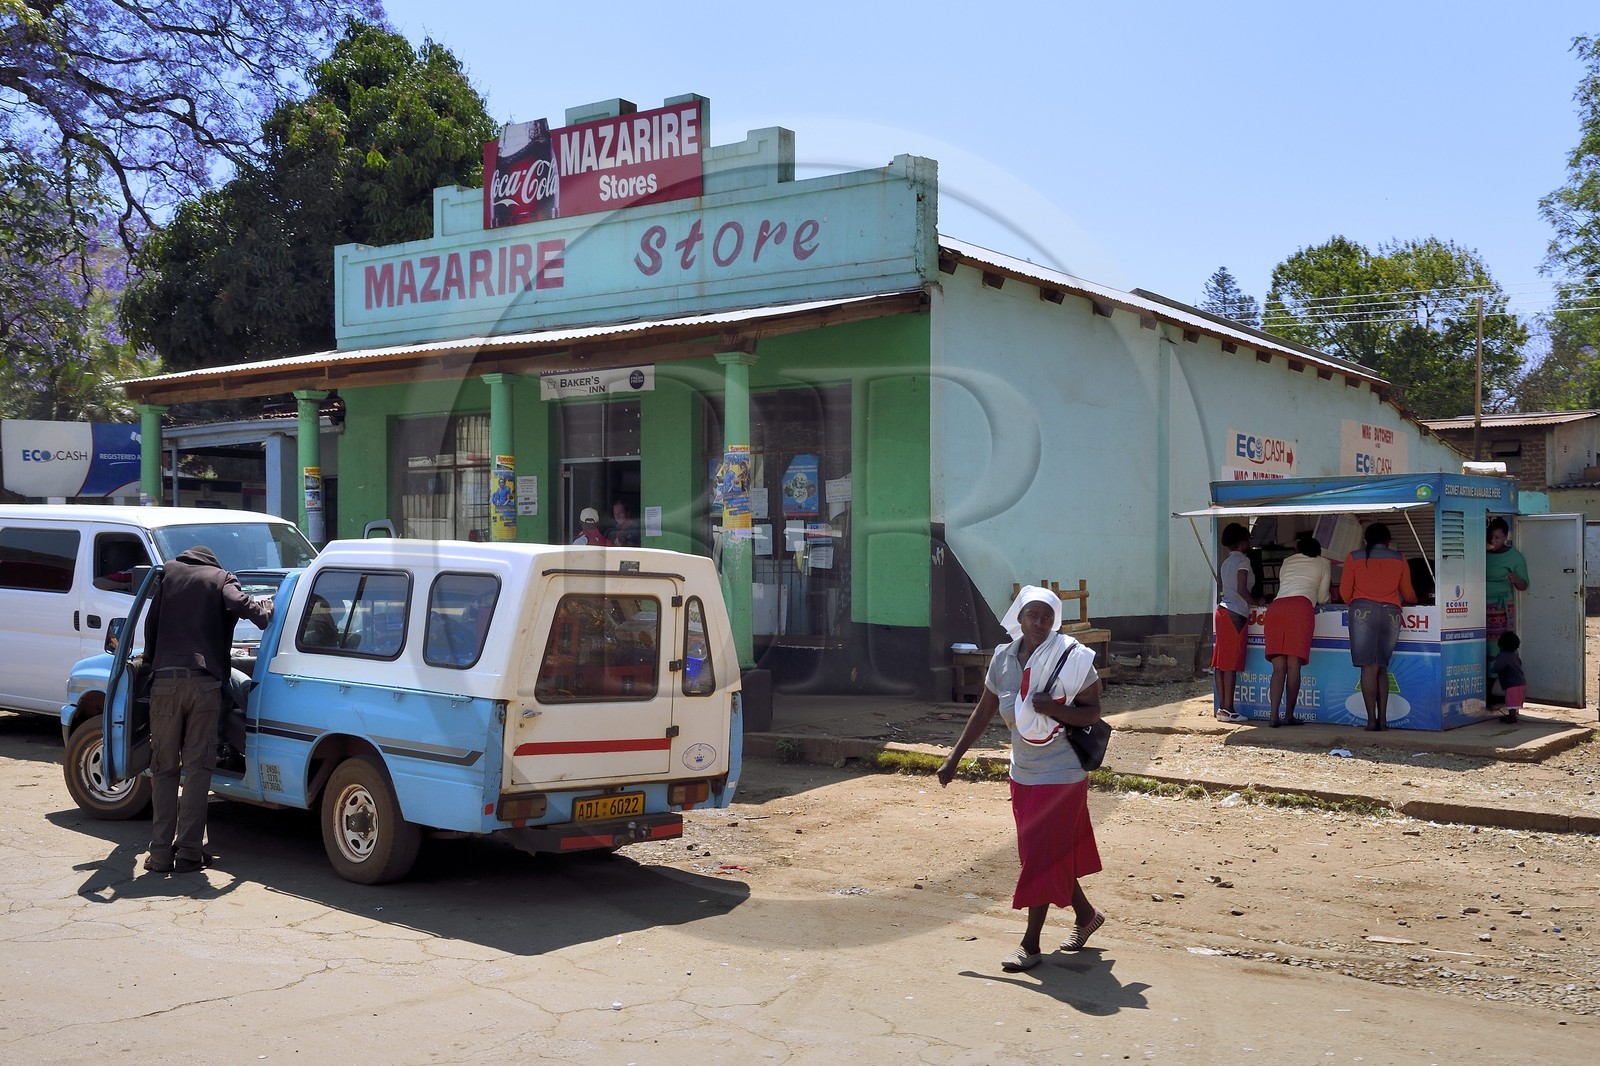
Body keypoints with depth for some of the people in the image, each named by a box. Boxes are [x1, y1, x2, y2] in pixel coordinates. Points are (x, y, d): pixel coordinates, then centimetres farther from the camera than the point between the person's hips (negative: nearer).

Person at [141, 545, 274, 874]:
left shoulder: (169, 575, 18)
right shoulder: (221, 578, 12)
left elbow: (151, 624, 17)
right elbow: (241, 604, -9)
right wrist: (266, 610, 10)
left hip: (165, 682, 2)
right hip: (204, 683, -1)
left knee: (164, 769, 8)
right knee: (197, 768, 3)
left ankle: (161, 854, 6)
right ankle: (189, 853, 2)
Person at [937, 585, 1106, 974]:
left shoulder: (1072, 658, -13)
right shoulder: (1004, 657, 1)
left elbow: (1092, 712, -9)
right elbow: (984, 711, 8)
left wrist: (1054, 708, -26)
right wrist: (954, 758, 7)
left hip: (1060, 774, -6)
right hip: (1023, 773, 6)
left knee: (1042, 856, -3)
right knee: (1053, 854, 16)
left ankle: (1031, 944, 6)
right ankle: (1085, 913, 39)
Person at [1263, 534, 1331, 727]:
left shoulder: (1287, 562, 32)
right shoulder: (1323, 563, 23)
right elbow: (1322, 598, 25)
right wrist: (1329, 598, 48)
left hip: (1275, 606, 3)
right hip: (1300, 607, -3)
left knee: (1279, 667, 0)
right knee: (1293, 666, -3)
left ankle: (1274, 716, -10)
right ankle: (1290, 715, -4)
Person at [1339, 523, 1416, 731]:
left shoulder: (1354, 557, 9)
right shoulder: (1399, 559, 14)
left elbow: (1344, 593, 7)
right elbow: (1408, 594, 22)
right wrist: (1413, 601, 45)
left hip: (1363, 611, -2)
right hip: (1391, 612, 2)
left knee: (1369, 667, -4)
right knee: (1382, 667, 10)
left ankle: (1371, 719, -9)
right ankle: (1383, 718, 4)